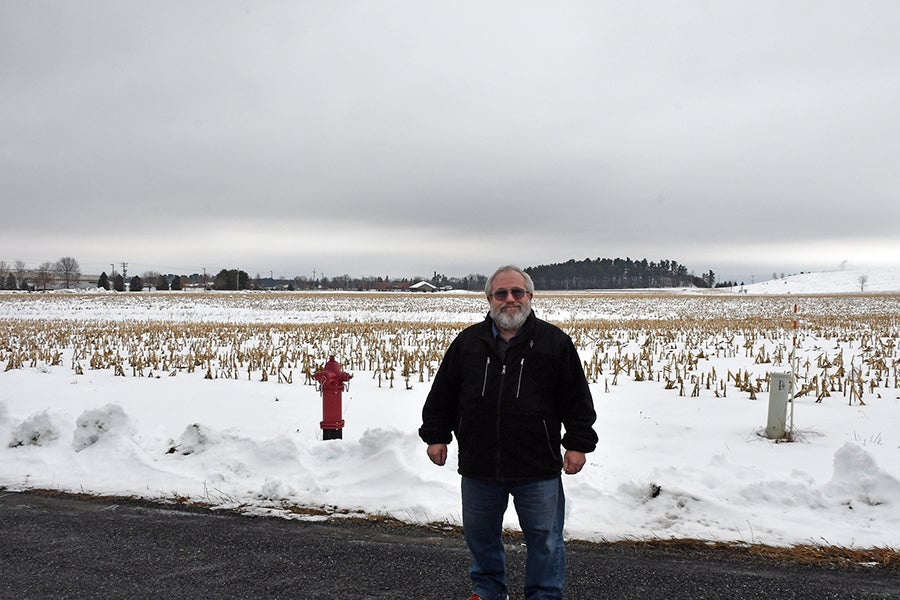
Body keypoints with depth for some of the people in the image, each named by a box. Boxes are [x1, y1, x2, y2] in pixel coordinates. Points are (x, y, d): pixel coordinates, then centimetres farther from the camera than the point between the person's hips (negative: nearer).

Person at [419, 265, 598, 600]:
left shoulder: (555, 342, -2)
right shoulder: (468, 342, 3)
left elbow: (577, 398, 1)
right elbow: (442, 394, 10)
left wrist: (578, 444, -3)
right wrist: (436, 435, 8)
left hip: (538, 469, -2)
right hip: (478, 465, 3)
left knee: (545, 538, 9)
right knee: (480, 535, 18)